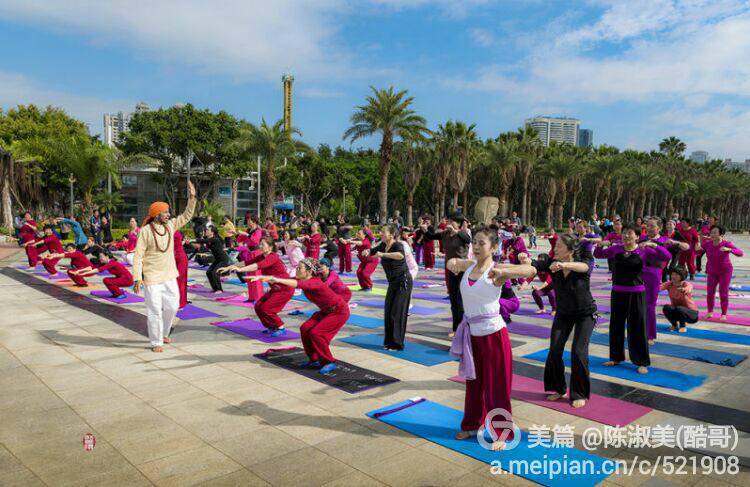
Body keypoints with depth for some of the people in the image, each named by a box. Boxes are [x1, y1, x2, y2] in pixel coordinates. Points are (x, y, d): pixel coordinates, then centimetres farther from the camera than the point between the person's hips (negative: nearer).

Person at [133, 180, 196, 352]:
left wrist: (192, 197, -3)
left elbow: (187, 215, 10)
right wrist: (137, 278, -17)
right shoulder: (145, 231, -13)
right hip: (152, 278, -6)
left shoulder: (170, 226, 4)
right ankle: (156, 342, 12)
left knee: (172, 307, 11)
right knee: (155, 310, -1)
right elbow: (138, 256, -13)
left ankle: (163, 333, 33)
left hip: (169, 276, 6)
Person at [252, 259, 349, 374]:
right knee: (305, 329, -2)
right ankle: (315, 360, 13)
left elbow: (299, 284, -53)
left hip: (339, 312, -9)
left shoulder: (316, 282, -33)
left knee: (316, 333, -18)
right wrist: (262, 277, -26)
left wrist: (277, 280, -63)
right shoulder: (302, 279, -8)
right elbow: (284, 280, -14)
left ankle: (330, 363, -1)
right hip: (327, 311, 9)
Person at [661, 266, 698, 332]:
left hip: (691, 313, -3)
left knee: (679, 309, -35)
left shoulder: (686, 284, -22)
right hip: (676, 310, 3)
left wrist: (683, 290, -71)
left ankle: (683, 325, -5)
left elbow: (689, 290, -47)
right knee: (666, 308, -28)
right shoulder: (669, 284, -11)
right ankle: (674, 324, 0)